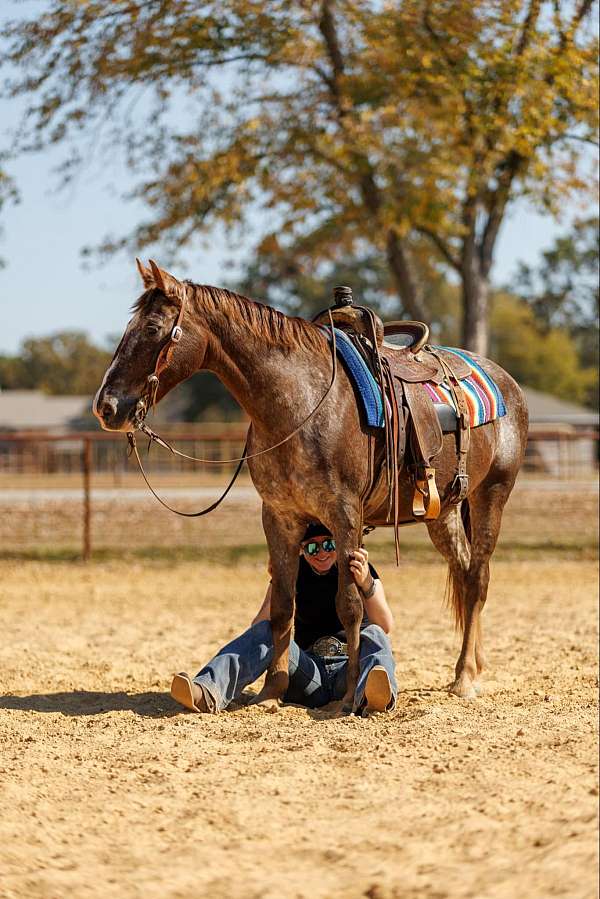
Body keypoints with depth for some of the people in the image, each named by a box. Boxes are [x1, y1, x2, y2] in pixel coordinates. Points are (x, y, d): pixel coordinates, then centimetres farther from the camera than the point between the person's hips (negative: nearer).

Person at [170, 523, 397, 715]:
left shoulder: (360, 569, 3)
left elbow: (385, 627, -14)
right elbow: (257, 627, -5)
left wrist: (367, 584, -31)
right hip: (310, 670, 2)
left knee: (374, 634, -30)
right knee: (265, 631, -21)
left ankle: (368, 694, -68)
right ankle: (208, 692, -49)